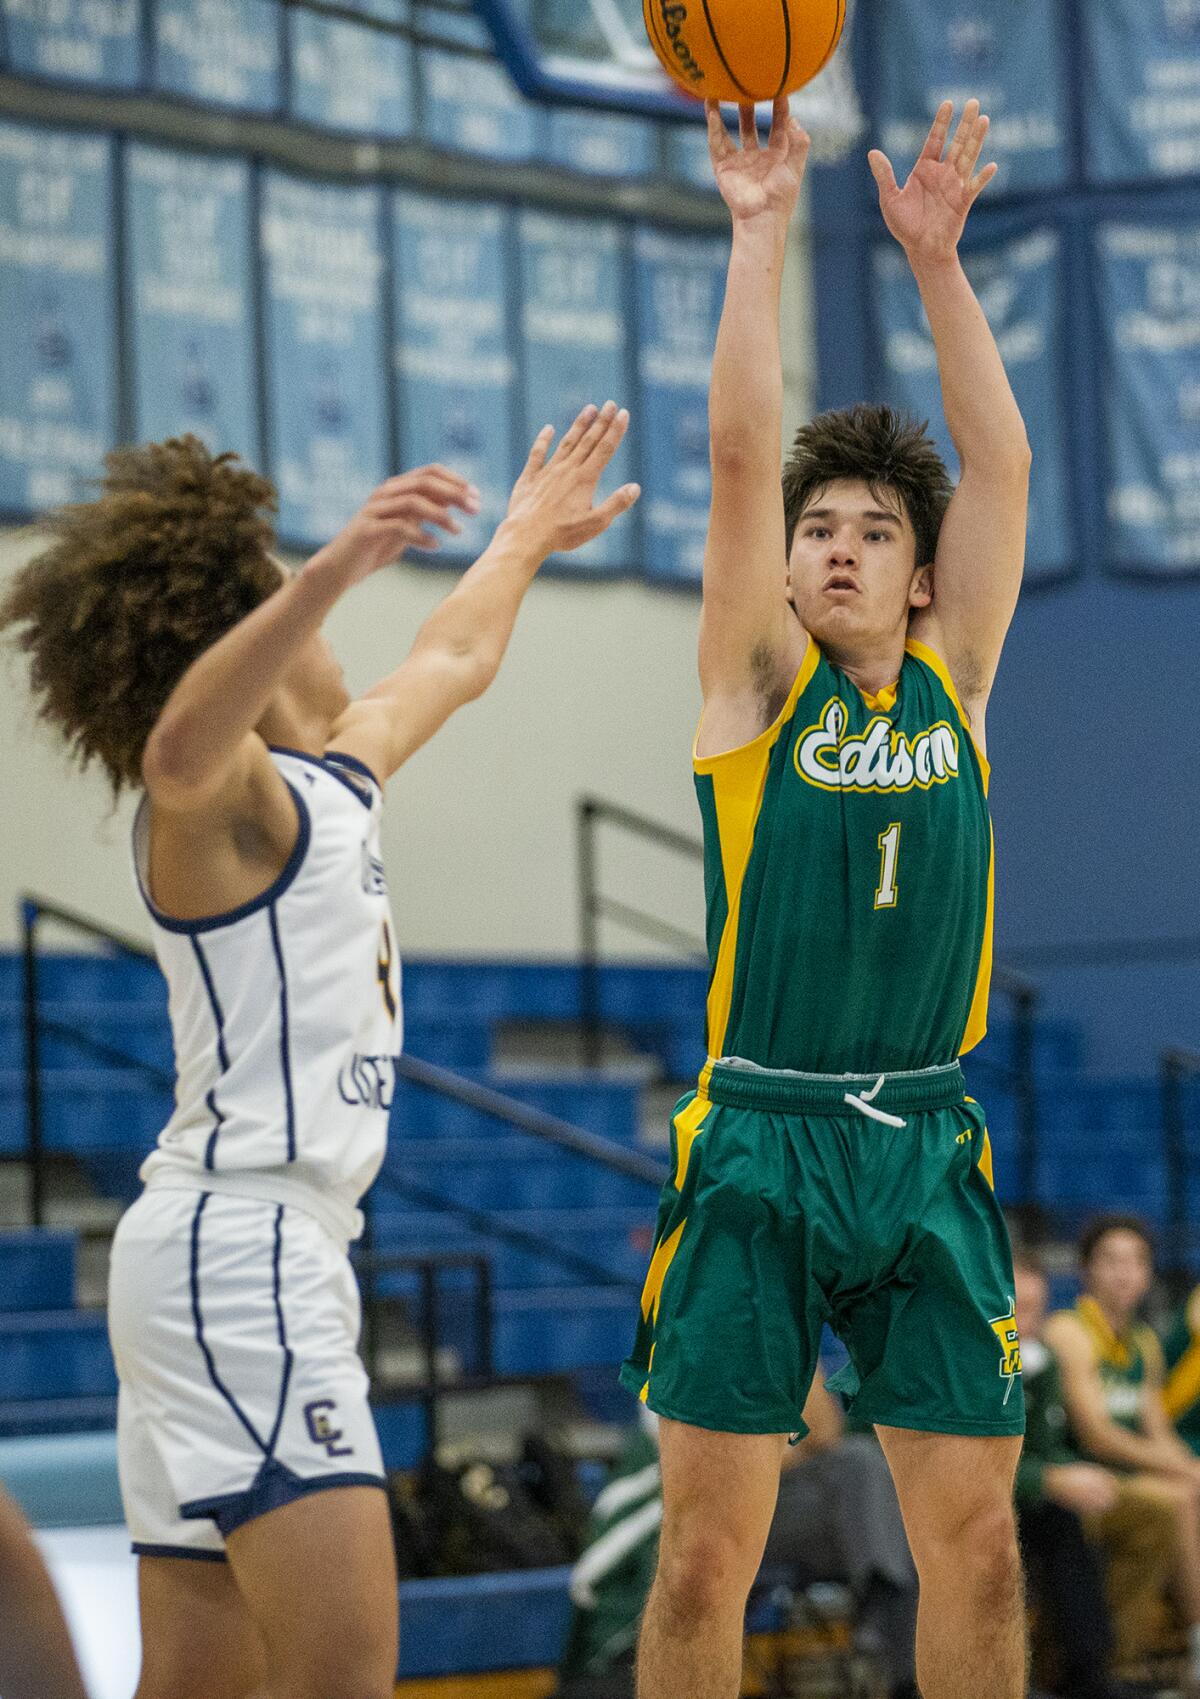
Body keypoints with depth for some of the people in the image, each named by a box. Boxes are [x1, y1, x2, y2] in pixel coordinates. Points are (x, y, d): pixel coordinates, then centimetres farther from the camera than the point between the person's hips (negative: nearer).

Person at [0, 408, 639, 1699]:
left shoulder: (330, 783, 20)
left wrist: (523, 542, 54)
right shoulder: (225, 794, -8)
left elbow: (450, 665, 41)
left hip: (243, 1252, 10)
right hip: (238, 1243, -10)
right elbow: (180, 741, -35)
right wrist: (336, 568, -48)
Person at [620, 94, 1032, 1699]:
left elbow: (1003, 464, 5)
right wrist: (762, 232, -6)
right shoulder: (758, 678, 5)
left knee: (976, 1538, 2)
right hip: (759, 1145, -2)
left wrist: (937, 257, 2)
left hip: (929, 1156, 3)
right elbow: (740, 453, -4)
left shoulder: (952, 677, 12)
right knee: (709, 1551, -4)